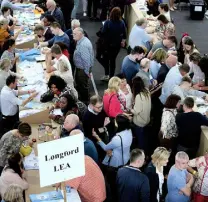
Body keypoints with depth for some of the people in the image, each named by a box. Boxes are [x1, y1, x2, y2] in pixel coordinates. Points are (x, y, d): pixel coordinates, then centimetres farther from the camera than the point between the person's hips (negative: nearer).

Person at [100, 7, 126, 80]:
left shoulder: (108, 22, -22)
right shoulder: (122, 23, -13)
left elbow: (103, 33, -19)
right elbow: (124, 35, -3)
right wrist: (123, 41, 15)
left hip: (108, 44, -2)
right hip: (117, 44, 2)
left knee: (106, 58, 19)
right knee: (113, 59, 17)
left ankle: (106, 74, 13)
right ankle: (111, 76, 23)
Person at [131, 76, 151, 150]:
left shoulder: (138, 96, -31)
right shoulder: (147, 91, -7)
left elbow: (136, 111, -25)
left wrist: (129, 110, -9)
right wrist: (134, 103, 6)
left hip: (139, 121, -8)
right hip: (146, 118, 8)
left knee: (140, 138, 12)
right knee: (143, 136, 26)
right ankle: (144, 149, 42)